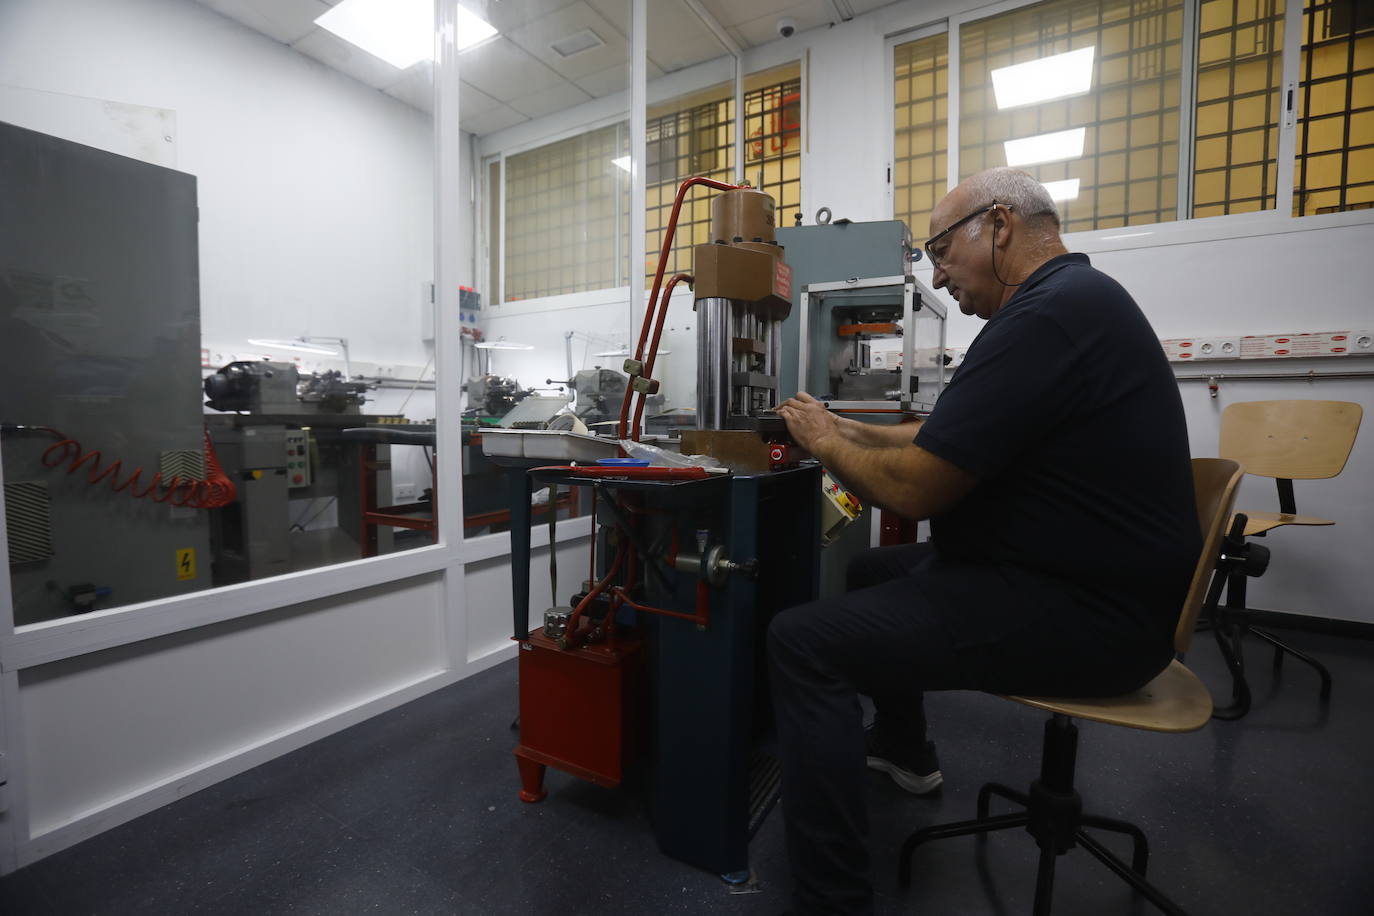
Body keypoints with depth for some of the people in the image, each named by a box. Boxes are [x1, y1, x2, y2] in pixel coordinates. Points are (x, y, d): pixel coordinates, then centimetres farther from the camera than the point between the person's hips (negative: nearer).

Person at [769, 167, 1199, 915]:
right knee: (873, 570, 26)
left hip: (1085, 614, -11)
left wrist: (823, 443, -6)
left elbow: (913, 489, -24)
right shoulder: (1071, 298, 14)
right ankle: (901, 748, 43)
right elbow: (945, 439, 18)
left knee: (801, 641, -18)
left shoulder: (1049, 314, -22)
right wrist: (846, 429, 10)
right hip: (1082, 575, 11)